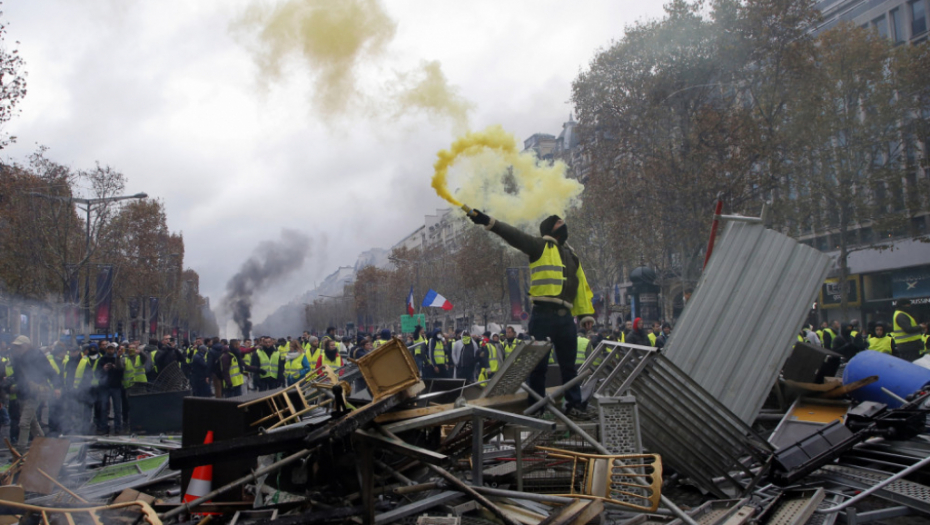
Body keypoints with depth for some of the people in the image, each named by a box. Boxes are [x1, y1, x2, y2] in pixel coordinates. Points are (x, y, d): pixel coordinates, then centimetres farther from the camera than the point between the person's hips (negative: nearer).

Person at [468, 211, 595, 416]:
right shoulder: (540, 246, 4)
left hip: (565, 317, 5)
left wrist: (585, 313, 14)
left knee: (568, 364, 11)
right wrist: (488, 222, -24)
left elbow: (581, 285, 22)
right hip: (543, 314, -5)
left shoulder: (571, 256, 22)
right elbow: (514, 236, -10)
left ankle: (574, 404, 19)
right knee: (538, 363, 1)